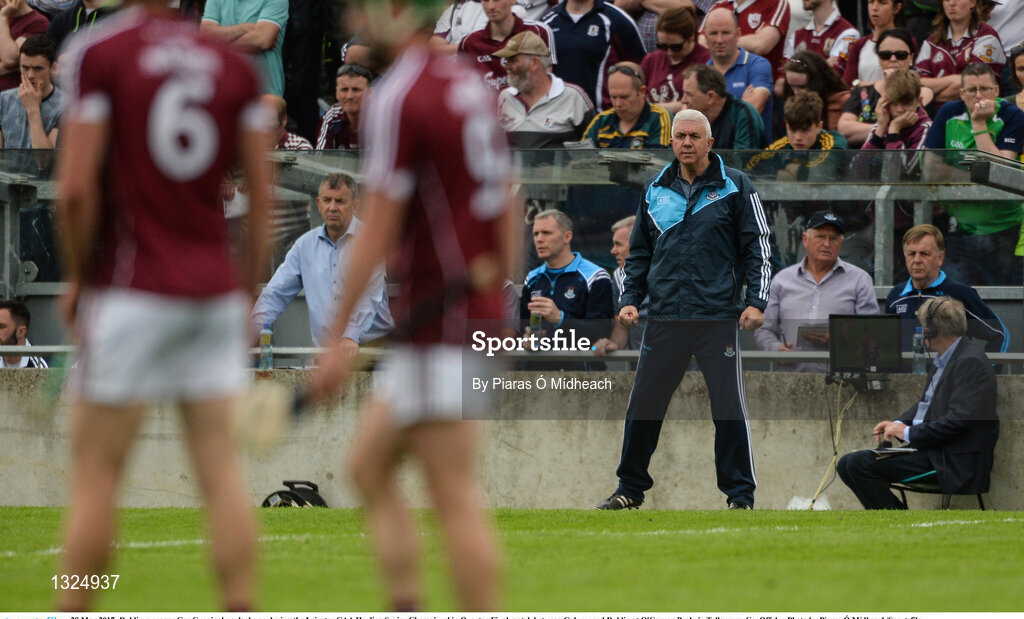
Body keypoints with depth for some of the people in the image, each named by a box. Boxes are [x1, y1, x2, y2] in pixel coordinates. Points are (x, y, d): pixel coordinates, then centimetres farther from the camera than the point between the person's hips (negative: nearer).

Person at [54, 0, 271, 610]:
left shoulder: (97, 55, -8)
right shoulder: (234, 63, 5)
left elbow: (76, 188, -12)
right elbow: (263, 194, 6)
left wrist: (78, 277, 1)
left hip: (132, 292, -4)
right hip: (214, 290, 4)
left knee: (96, 473, 2)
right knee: (222, 469, 4)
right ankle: (242, 611, 0)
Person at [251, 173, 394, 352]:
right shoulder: (305, 244, 14)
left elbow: (369, 295, -13)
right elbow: (276, 294, 16)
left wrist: (351, 337, -27)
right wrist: (249, 334, 3)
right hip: (324, 350, 3)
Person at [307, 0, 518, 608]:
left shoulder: (399, 99, -15)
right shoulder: (472, 84, 11)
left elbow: (378, 230, -17)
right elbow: (507, 208, 17)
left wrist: (340, 338, -14)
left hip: (438, 325, -9)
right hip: (480, 313, 9)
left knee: (456, 498, -8)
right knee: (369, 465, 16)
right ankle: (406, 609, 10)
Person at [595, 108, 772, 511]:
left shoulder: (734, 187, 3)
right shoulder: (655, 191, 13)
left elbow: (757, 247, 3)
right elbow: (639, 252, 20)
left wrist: (755, 301, -7)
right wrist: (629, 299, 8)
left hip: (718, 318, -3)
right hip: (665, 318, 3)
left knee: (729, 409, -3)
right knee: (643, 405, 4)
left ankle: (740, 496, 4)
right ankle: (630, 489, 16)